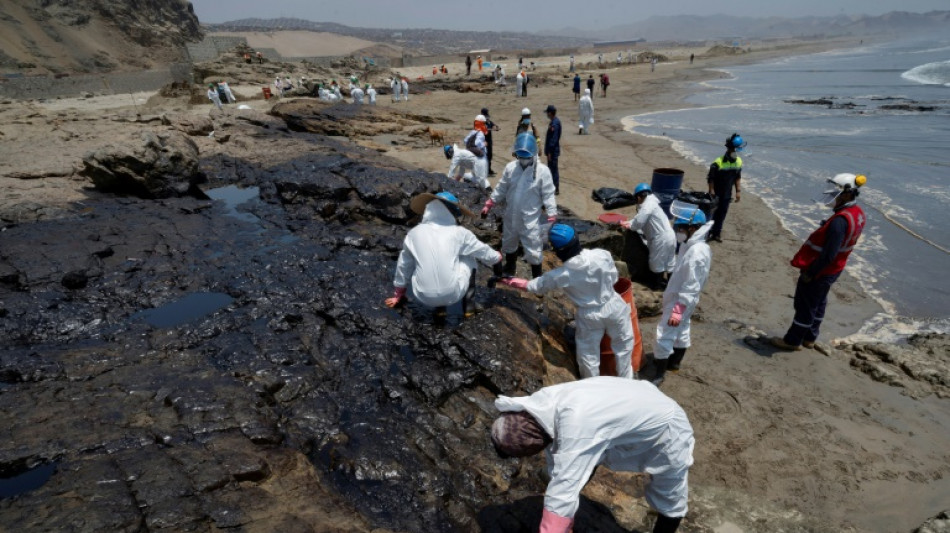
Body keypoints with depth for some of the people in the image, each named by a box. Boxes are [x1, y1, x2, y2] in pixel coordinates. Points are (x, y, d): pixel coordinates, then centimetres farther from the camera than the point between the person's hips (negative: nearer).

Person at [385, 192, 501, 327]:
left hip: (424, 296, 3)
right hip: (453, 294, -2)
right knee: (468, 259, 23)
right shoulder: (459, 232, 2)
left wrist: (398, 294, 32)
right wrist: (496, 257, 41)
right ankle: (455, 312, 20)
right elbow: (483, 251, 18)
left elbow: (403, 266, 17)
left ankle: (426, 305, 17)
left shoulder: (414, 233, 6)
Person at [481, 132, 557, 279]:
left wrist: (552, 219, -17)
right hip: (511, 217, 5)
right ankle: (509, 271, 48)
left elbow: (548, 196, -11)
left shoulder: (542, 171, -14)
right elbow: (501, 189, 7)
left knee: (533, 252, -1)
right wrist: (488, 205, 6)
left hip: (530, 220, -5)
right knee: (508, 245, 24)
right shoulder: (510, 167, -3)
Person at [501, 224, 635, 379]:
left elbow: (534, 286, -6)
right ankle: (626, 382, 42)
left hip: (590, 317, -2)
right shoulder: (602, 255, -21)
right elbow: (614, 278, -4)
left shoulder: (559, 275, -22)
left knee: (588, 355, 19)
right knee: (623, 344, 25)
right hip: (614, 308, 2)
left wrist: (508, 281, 7)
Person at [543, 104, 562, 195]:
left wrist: (550, 152, -22)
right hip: (552, 150, 10)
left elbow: (554, 139, -24)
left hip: (553, 151, -10)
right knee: (551, 168, 18)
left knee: (553, 169, -3)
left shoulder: (555, 123, -21)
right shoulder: (555, 121, 11)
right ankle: (552, 187, 28)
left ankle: (556, 189, 3)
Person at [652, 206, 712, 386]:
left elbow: (691, 286, -28)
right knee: (681, 330, 24)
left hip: (679, 301, -10)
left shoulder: (697, 252, -28)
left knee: (664, 334, -4)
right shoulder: (693, 246, 3)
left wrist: (678, 310, -27)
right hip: (679, 299, 10)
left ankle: (660, 373, 7)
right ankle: (674, 361, 41)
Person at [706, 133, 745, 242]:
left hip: (727, 194, 6)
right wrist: (712, 193, -16)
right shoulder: (718, 163, -22)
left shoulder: (738, 162, -1)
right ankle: (708, 233, 15)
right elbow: (710, 179, -16)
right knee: (712, 213, 2)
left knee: (722, 213, 12)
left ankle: (717, 233, 24)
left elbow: (737, 178, 10)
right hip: (716, 193, -6)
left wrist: (738, 191, 6)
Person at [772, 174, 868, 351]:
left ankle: (792, 341, 20)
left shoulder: (840, 220, -30)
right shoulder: (858, 214, 1)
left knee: (805, 306, 5)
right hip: (833, 270, 9)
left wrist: (809, 273, -21)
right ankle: (809, 338, 37)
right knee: (818, 305, 22)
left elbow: (828, 255, -29)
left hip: (819, 271, -9)